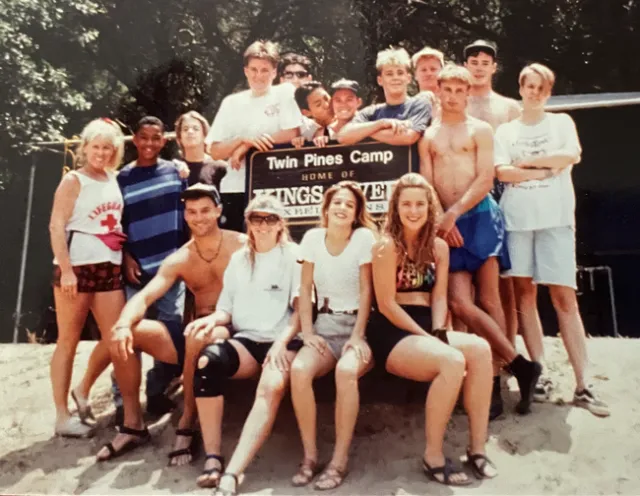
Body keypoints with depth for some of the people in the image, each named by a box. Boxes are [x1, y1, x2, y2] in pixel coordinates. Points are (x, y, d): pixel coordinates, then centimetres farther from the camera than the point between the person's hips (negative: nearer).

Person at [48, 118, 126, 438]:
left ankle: (83, 390, 28)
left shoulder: (114, 179, 14)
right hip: (77, 267, -6)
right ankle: (62, 417, 13)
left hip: (110, 268, 6)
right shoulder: (73, 181, -3)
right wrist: (65, 269, -19)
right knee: (68, 341, 3)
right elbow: (56, 226, -10)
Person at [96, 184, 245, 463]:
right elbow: (144, 297, -4)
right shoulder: (179, 260, 6)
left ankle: (187, 425, -19)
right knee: (123, 335, -8)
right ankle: (133, 424, 2)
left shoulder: (242, 246, -5)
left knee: (197, 335, -39)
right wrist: (123, 324, -27)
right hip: (195, 331, 6)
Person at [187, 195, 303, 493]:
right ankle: (212, 459, -26)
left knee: (272, 387, -36)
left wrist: (282, 342, -17)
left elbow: (302, 309, -1)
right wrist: (213, 319, -8)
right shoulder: (238, 258, 18)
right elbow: (227, 309, 16)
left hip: (282, 342, -3)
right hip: (245, 341, 3)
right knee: (208, 361, -31)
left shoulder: (294, 256, 6)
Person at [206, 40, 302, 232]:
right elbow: (215, 152, 4)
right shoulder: (232, 102, 9)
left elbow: (292, 134, -11)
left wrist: (246, 147, -8)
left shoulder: (285, 93, 3)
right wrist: (243, 140, -15)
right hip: (236, 189, 3)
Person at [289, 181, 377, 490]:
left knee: (346, 371, -34)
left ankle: (340, 461, -19)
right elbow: (305, 289, 4)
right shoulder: (313, 237, 3)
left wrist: (358, 337, -15)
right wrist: (307, 333, -7)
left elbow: (366, 291, -8)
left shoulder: (364, 237, -6)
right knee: (299, 370, -27)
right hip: (325, 324, 3)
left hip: (358, 324, -3)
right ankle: (310, 455, -10)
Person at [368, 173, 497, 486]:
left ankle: (477, 448, -12)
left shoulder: (439, 247, 12)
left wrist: (439, 334, -12)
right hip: (391, 334, -5)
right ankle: (433, 457, -15)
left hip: (428, 331, 6)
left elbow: (439, 297, 7)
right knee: (453, 361, -31)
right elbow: (387, 305, -10)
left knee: (480, 349, -24)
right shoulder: (387, 246, -6)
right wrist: (428, 338, -14)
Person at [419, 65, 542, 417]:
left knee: (488, 300, -2)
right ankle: (520, 365, 3)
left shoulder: (480, 130, 7)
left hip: (480, 217, -3)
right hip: (447, 224, 3)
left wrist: (453, 213, -13)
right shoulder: (428, 137, 15)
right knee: (459, 303, -8)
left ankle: (494, 380, 8)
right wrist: (442, 220, -7)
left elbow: (485, 180, -4)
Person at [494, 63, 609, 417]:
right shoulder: (506, 131, 14)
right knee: (524, 293, 0)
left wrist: (524, 162, -3)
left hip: (556, 217, -1)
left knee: (564, 297, -7)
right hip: (516, 217, 2)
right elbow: (502, 173, -2)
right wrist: (546, 169, -6)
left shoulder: (562, 122, 14)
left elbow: (571, 156, -6)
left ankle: (582, 386, -4)